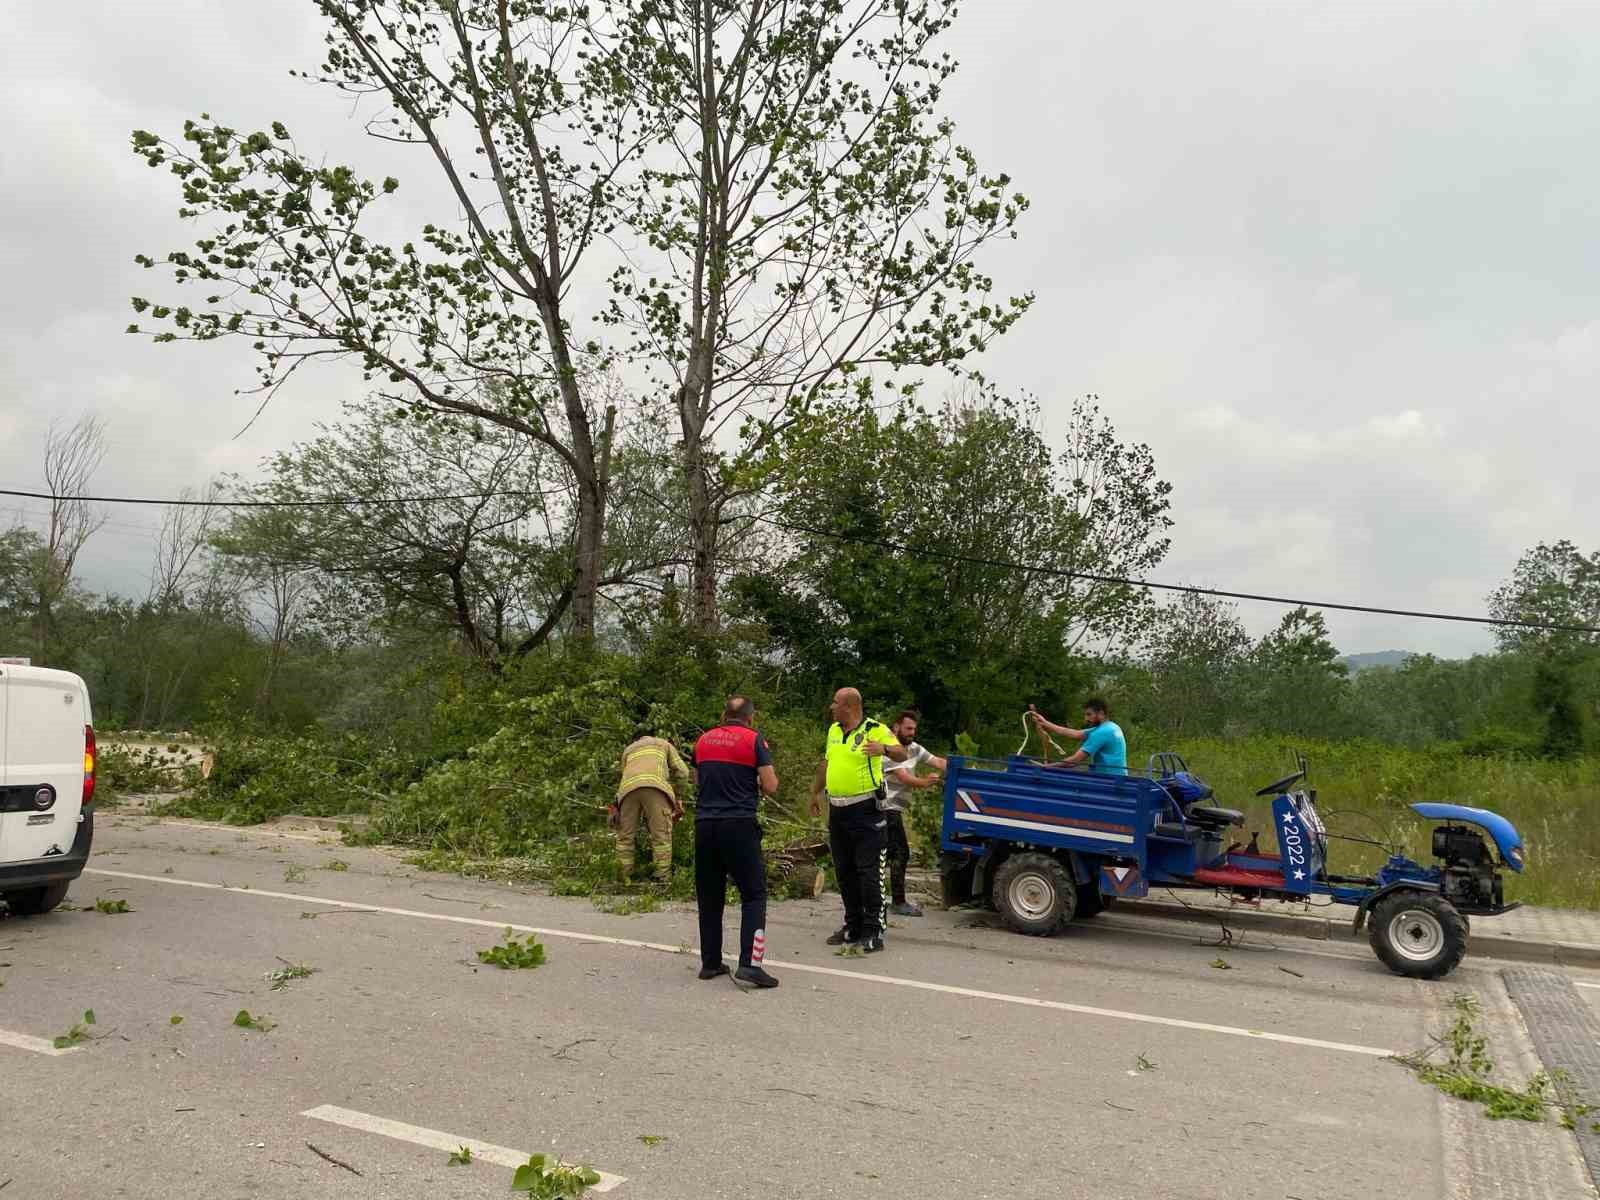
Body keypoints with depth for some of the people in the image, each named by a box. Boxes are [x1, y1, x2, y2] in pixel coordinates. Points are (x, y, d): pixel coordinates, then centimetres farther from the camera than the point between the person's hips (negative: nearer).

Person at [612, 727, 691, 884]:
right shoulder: (663, 743, 33)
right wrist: (676, 796, 39)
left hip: (628, 788, 3)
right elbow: (683, 772, 25)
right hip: (655, 786, -3)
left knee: (625, 837, 8)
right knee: (661, 836, -4)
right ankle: (663, 880, -10)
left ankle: (623, 878, 4)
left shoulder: (628, 749, 39)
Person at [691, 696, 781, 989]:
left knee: (709, 897, 13)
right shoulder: (754, 740, -2)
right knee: (753, 894, 0)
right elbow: (770, 786, -5)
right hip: (740, 825, -5)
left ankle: (710, 963, 18)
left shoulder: (703, 740, 12)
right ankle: (749, 964, -10)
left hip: (704, 824, 5)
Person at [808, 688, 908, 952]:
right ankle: (853, 926, 24)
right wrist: (816, 793, 28)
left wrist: (884, 748, -39)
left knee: (870, 871, -6)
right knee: (845, 871, 13)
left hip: (866, 811, -7)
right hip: (837, 811, 7)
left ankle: (874, 932, -1)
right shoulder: (833, 731, 12)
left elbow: (902, 755, -19)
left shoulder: (875, 730, -10)